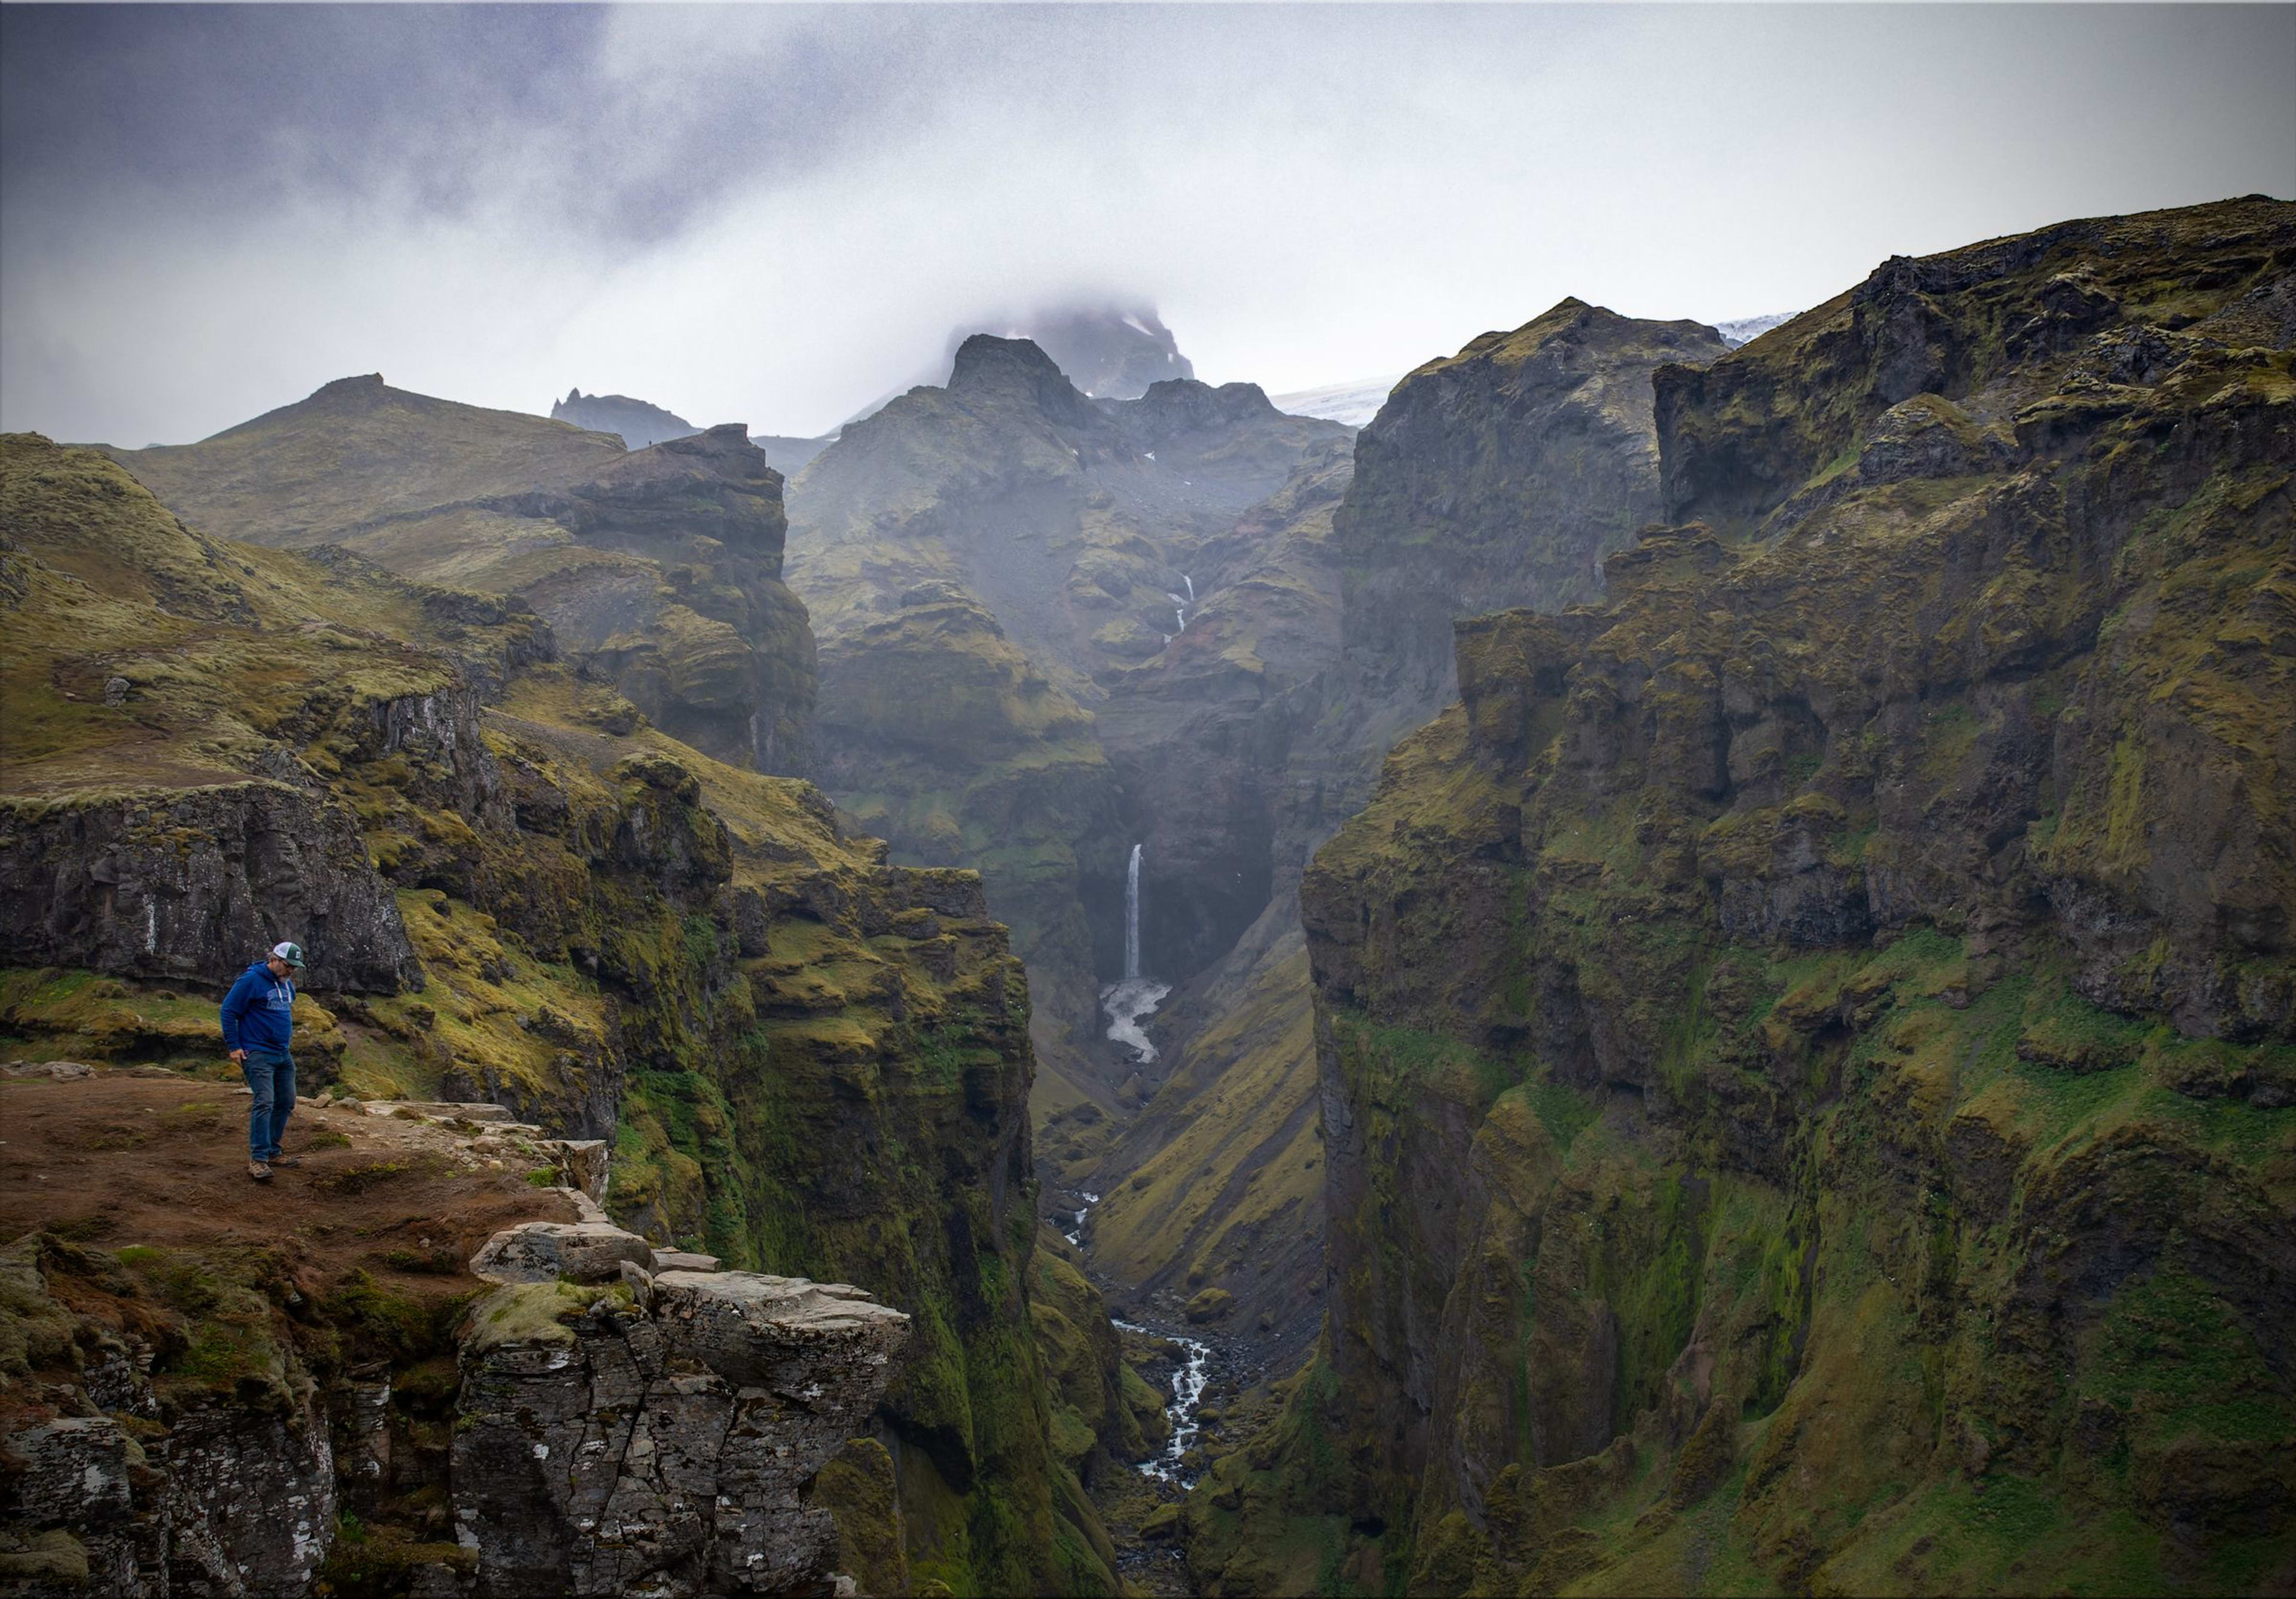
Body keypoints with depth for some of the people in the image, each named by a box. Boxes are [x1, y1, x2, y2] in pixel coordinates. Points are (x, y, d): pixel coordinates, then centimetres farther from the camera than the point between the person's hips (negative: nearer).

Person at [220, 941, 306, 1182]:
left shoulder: (287, 984, 12)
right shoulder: (251, 980, -13)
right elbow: (229, 1011, -11)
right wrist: (234, 1047, -12)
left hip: (283, 1054, 9)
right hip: (258, 1054, -8)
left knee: (286, 1102, 10)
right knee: (264, 1103, -17)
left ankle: (272, 1152, 22)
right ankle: (258, 1160, -17)